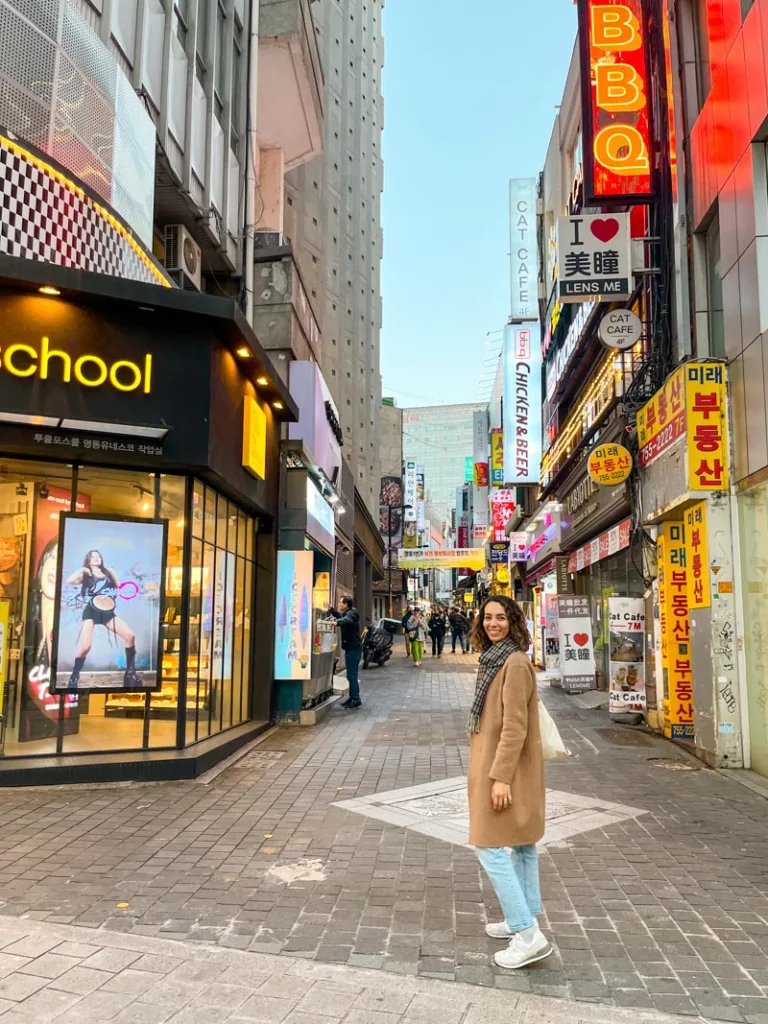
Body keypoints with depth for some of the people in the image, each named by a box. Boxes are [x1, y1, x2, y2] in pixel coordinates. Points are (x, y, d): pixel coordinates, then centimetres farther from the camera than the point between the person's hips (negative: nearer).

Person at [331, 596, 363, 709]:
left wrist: (337, 623, -56)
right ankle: (352, 697, 23)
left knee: (352, 675, -11)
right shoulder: (346, 613, 16)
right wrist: (331, 609, 23)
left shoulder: (351, 613, -15)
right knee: (351, 674, 15)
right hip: (350, 647, 11)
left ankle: (356, 699, -8)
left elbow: (347, 620, -38)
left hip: (353, 648, -11)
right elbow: (339, 616, 38)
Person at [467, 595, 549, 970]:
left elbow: (515, 727, -23)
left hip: (507, 769, -10)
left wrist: (501, 776, -24)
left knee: (491, 848, -8)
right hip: (495, 766, 10)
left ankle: (528, 935, -4)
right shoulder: (494, 659, 12)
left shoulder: (515, 664, -19)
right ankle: (523, 921, 27)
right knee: (520, 845, 16)